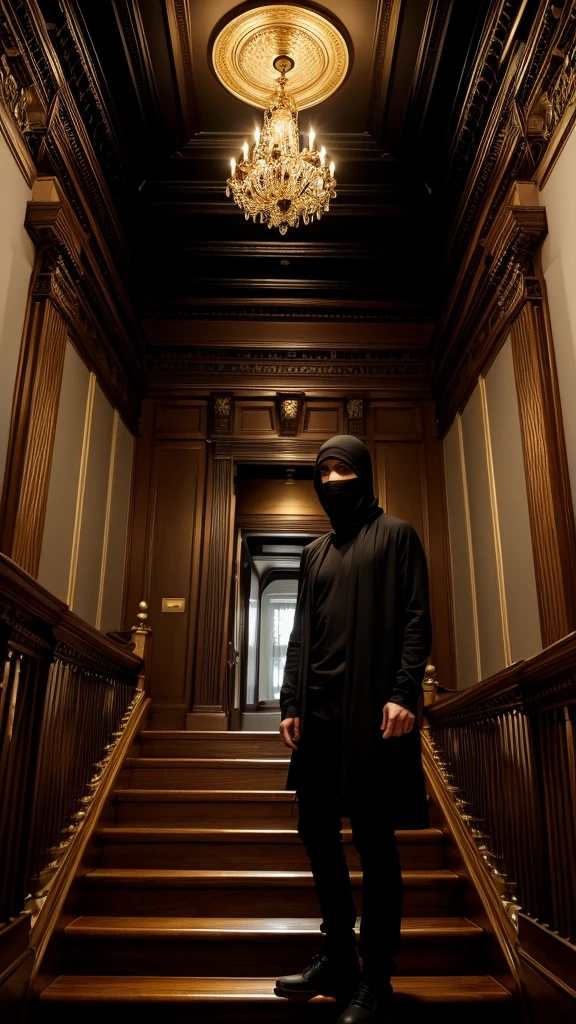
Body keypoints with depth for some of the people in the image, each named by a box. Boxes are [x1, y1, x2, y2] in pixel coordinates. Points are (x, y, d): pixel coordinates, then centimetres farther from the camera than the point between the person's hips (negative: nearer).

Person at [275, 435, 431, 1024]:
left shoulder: (395, 536, 3)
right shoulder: (315, 552, 19)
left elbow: (416, 619, -5)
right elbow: (300, 634, 17)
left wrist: (404, 693, -15)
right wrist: (290, 703, 9)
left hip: (373, 708, -6)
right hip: (319, 710, 6)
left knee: (373, 838, 0)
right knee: (316, 829, 10)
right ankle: (338, 957, 27)